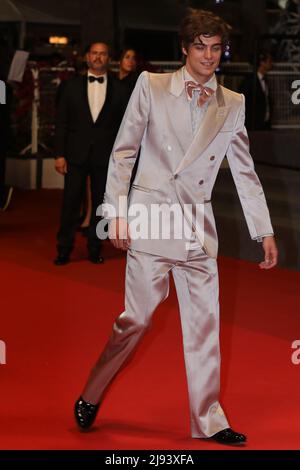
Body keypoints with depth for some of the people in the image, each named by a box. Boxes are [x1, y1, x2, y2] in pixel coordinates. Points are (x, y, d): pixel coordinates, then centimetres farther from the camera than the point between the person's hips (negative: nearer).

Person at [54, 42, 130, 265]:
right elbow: (61, 121, 5)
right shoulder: (72, 85, 6)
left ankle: (95, 249, 16)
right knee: (71, 202, -1)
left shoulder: (119, 89, 5)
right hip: (76, 153, 0)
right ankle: (64, 250, 7)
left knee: (101, 204, 6)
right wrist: (60, 154, -2)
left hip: (106, 156, 0)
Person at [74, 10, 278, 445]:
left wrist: (265, 232, 7)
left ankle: (209, 420, 11)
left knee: (205, 323, 3)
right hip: (152, 217, -3)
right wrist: (117, 212, -5)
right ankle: (90, 398, 16)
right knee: (136, 318, -3)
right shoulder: (151, 86, 2)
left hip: (198, 226, 3)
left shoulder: (233, 105, 10)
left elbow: (245, 173, 12)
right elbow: (123, 151, 2)